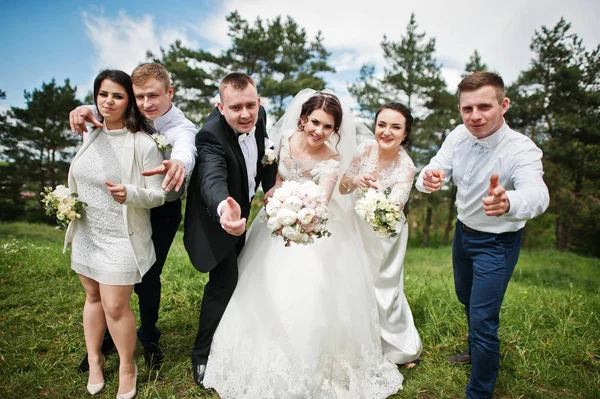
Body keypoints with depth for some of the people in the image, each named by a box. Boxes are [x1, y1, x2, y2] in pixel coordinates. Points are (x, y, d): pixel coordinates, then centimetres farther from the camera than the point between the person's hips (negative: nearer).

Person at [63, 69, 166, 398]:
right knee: (93, 296, 20)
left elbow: (158, 195, -16)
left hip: (121, 238, -6)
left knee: (115, 307, 0)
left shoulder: (143, 144, -18)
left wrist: (129, 193, -34)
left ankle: (127, 367, 26)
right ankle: (94, 359, 41)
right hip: (86, 233, 6)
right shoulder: (89, 134, 3)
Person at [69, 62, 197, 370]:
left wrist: (179, 164, -68)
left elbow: (185, 148, -42)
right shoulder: (134, 118, -5)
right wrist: (85, 110, -31)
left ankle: (148, 338, 32)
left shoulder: (181, 128, -21)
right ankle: (107, 337, 36)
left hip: (162, 213, -4)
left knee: (147, 279, 2)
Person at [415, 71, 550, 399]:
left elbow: (537, 194, -47)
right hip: (463, 231, 6)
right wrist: (429, 178, -46)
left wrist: (507, 202, -70)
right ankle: (477, 350, 56)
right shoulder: (459, 136, -15)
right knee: (465, 297, 26)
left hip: (496, 243, -6)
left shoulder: (522, 150, -30)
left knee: (483, 320, -6)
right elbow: (434, 171, -21)